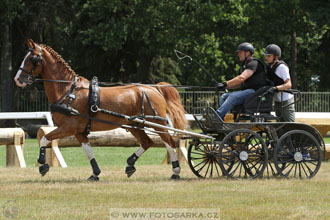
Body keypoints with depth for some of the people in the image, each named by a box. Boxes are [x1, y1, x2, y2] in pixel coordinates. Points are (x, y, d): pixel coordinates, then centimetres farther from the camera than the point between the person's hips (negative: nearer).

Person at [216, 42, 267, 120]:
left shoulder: (254, 63, -9)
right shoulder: (244, 66, 22)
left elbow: (241, 78, -22)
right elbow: (238, 84, 22)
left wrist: (225, 84, -22)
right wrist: (224, 86, 5)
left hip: (255, 91, -10)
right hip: (247, 91, 10)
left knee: (233, 97, -30)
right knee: (224, 97, -2)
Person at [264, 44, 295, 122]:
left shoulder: (282, 67, -17)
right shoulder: (269, 67, 8)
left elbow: (288, 84, -24)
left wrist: (276, 88, -38)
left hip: (286, 101, -9)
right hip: (277, 101, 9)